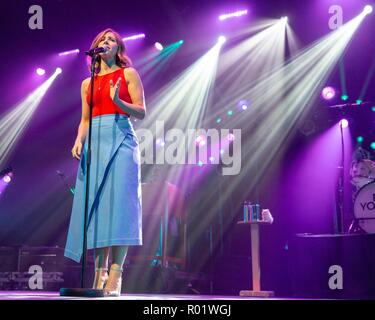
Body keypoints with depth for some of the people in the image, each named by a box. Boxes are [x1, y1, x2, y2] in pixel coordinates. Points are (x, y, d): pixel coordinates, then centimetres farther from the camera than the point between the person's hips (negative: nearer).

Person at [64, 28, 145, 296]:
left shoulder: (128, 74, 11)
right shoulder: (87, 83, 21)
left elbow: (141, 112, 3)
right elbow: (85, 120, 20)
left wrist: (117, 101, -14)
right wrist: (79, 141, 1)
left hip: (121, 139, -4)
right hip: (95, 143, 4)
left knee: (118, 201, -14)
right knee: (96, 203, -5)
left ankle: (115, 275, -16)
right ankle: (100, 273, -3)